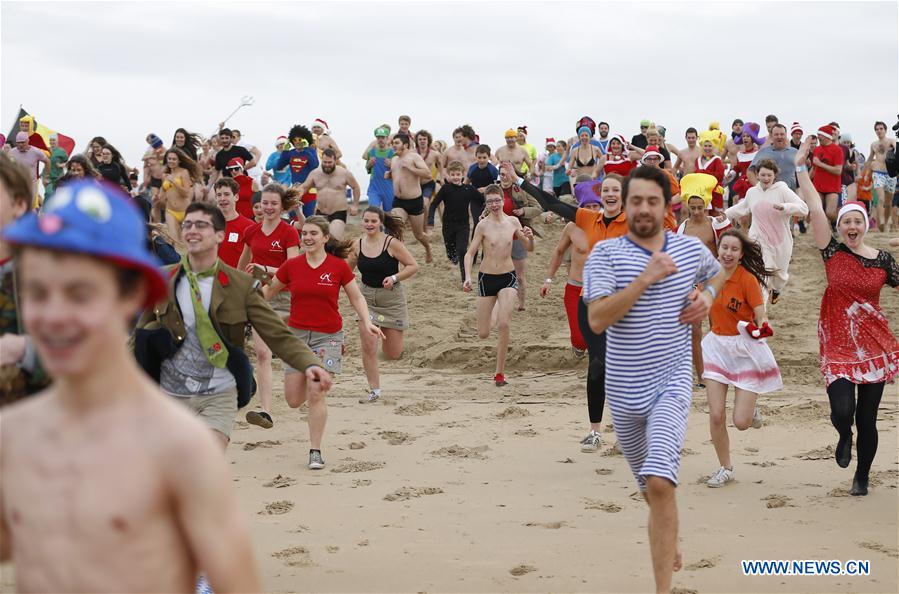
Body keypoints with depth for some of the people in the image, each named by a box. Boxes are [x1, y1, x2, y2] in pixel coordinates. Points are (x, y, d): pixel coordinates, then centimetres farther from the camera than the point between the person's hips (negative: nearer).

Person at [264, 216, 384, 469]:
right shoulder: (291, 265, 0)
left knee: (316, 396, -11)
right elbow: (270, 290, 14)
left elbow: (356, 297, 4)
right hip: (296, 334, 3)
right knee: (294, 400, 4)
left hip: (327, 336, -2)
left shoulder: (339, 266, -5)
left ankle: (315, 451, 2)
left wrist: (367, 322, -10)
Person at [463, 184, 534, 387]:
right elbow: (470, 253, -7)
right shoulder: (483, 225, -9)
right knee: (483, 334, 5)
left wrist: (530, 237, -14)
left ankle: (500, 373, -3)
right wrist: (468, 277, -21)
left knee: (503, 325, -16)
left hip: (507, 278, 1)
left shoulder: (513, 222, 0)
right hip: (486, 278, -1)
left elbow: (529, 249, 8)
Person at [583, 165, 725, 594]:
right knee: (650, 488, 16)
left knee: (659, 482, -22)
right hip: (624, 391, 1)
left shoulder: (692, 248, 4)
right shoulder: (606, 254, -6)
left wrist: (707, 295, 6)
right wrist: (646, 278, -24)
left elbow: (717, 272, 28)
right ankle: (668, 541, 48)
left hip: (672, 382, -1)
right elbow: (597, 319, -19)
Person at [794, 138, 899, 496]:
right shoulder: (832, 253, -2)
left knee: (867, 419, 5)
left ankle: (862, 477, 28)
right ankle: (844, 437, 25)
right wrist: (801, 168, -12)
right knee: (842, 412, -14)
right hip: (838, 347, -1)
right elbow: (815, 210, -8)